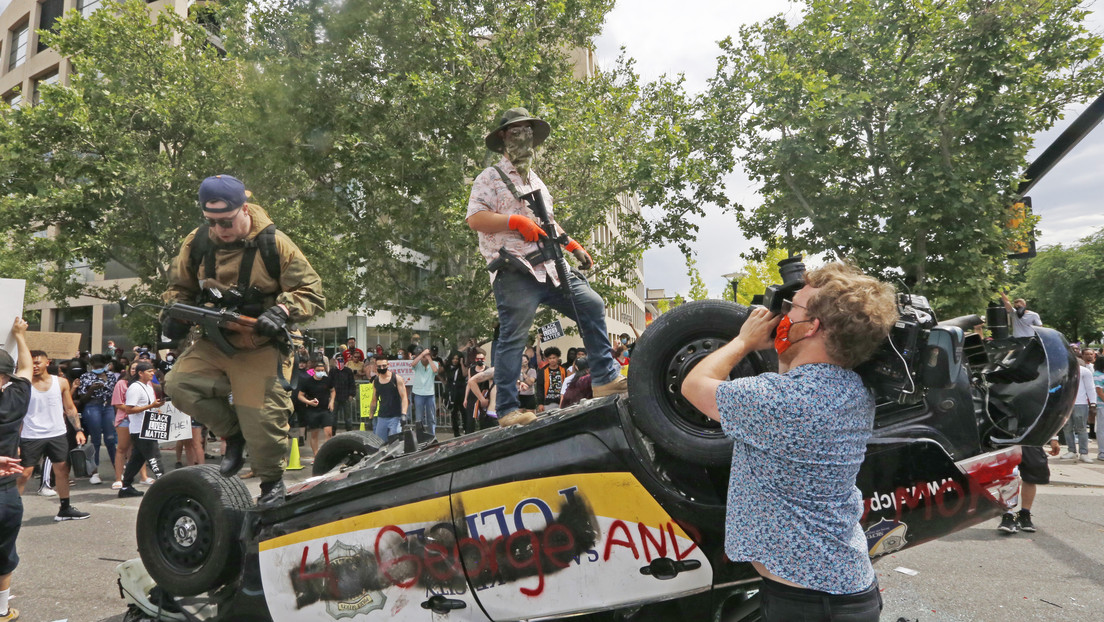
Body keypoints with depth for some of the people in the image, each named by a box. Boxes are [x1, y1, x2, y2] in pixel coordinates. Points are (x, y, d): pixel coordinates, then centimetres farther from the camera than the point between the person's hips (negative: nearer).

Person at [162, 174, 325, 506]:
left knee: (263, 418, -7)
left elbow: (310, 292, -10)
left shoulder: (273, 243, -12)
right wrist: (175, 313, -4)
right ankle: (234, 433, 9)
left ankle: (272, 482, 19)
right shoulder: (197, 243, 0)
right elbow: (180, 285, 17)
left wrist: (282, 311, -28)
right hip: (215, 344, 5)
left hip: (261, 348, -5)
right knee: (179, 384, -13)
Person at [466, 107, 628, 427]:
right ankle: (507, 410, -3)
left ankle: (606, 379, 7)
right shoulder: (491, 178, 1)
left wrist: (573, 245, 24)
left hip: (548, 268, 8)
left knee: (592, 305, 1)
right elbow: (475, 218, -13)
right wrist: (517, 222, -20)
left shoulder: (535, 180, 26)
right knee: (512, 337, -8)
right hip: (514, 273, -7)